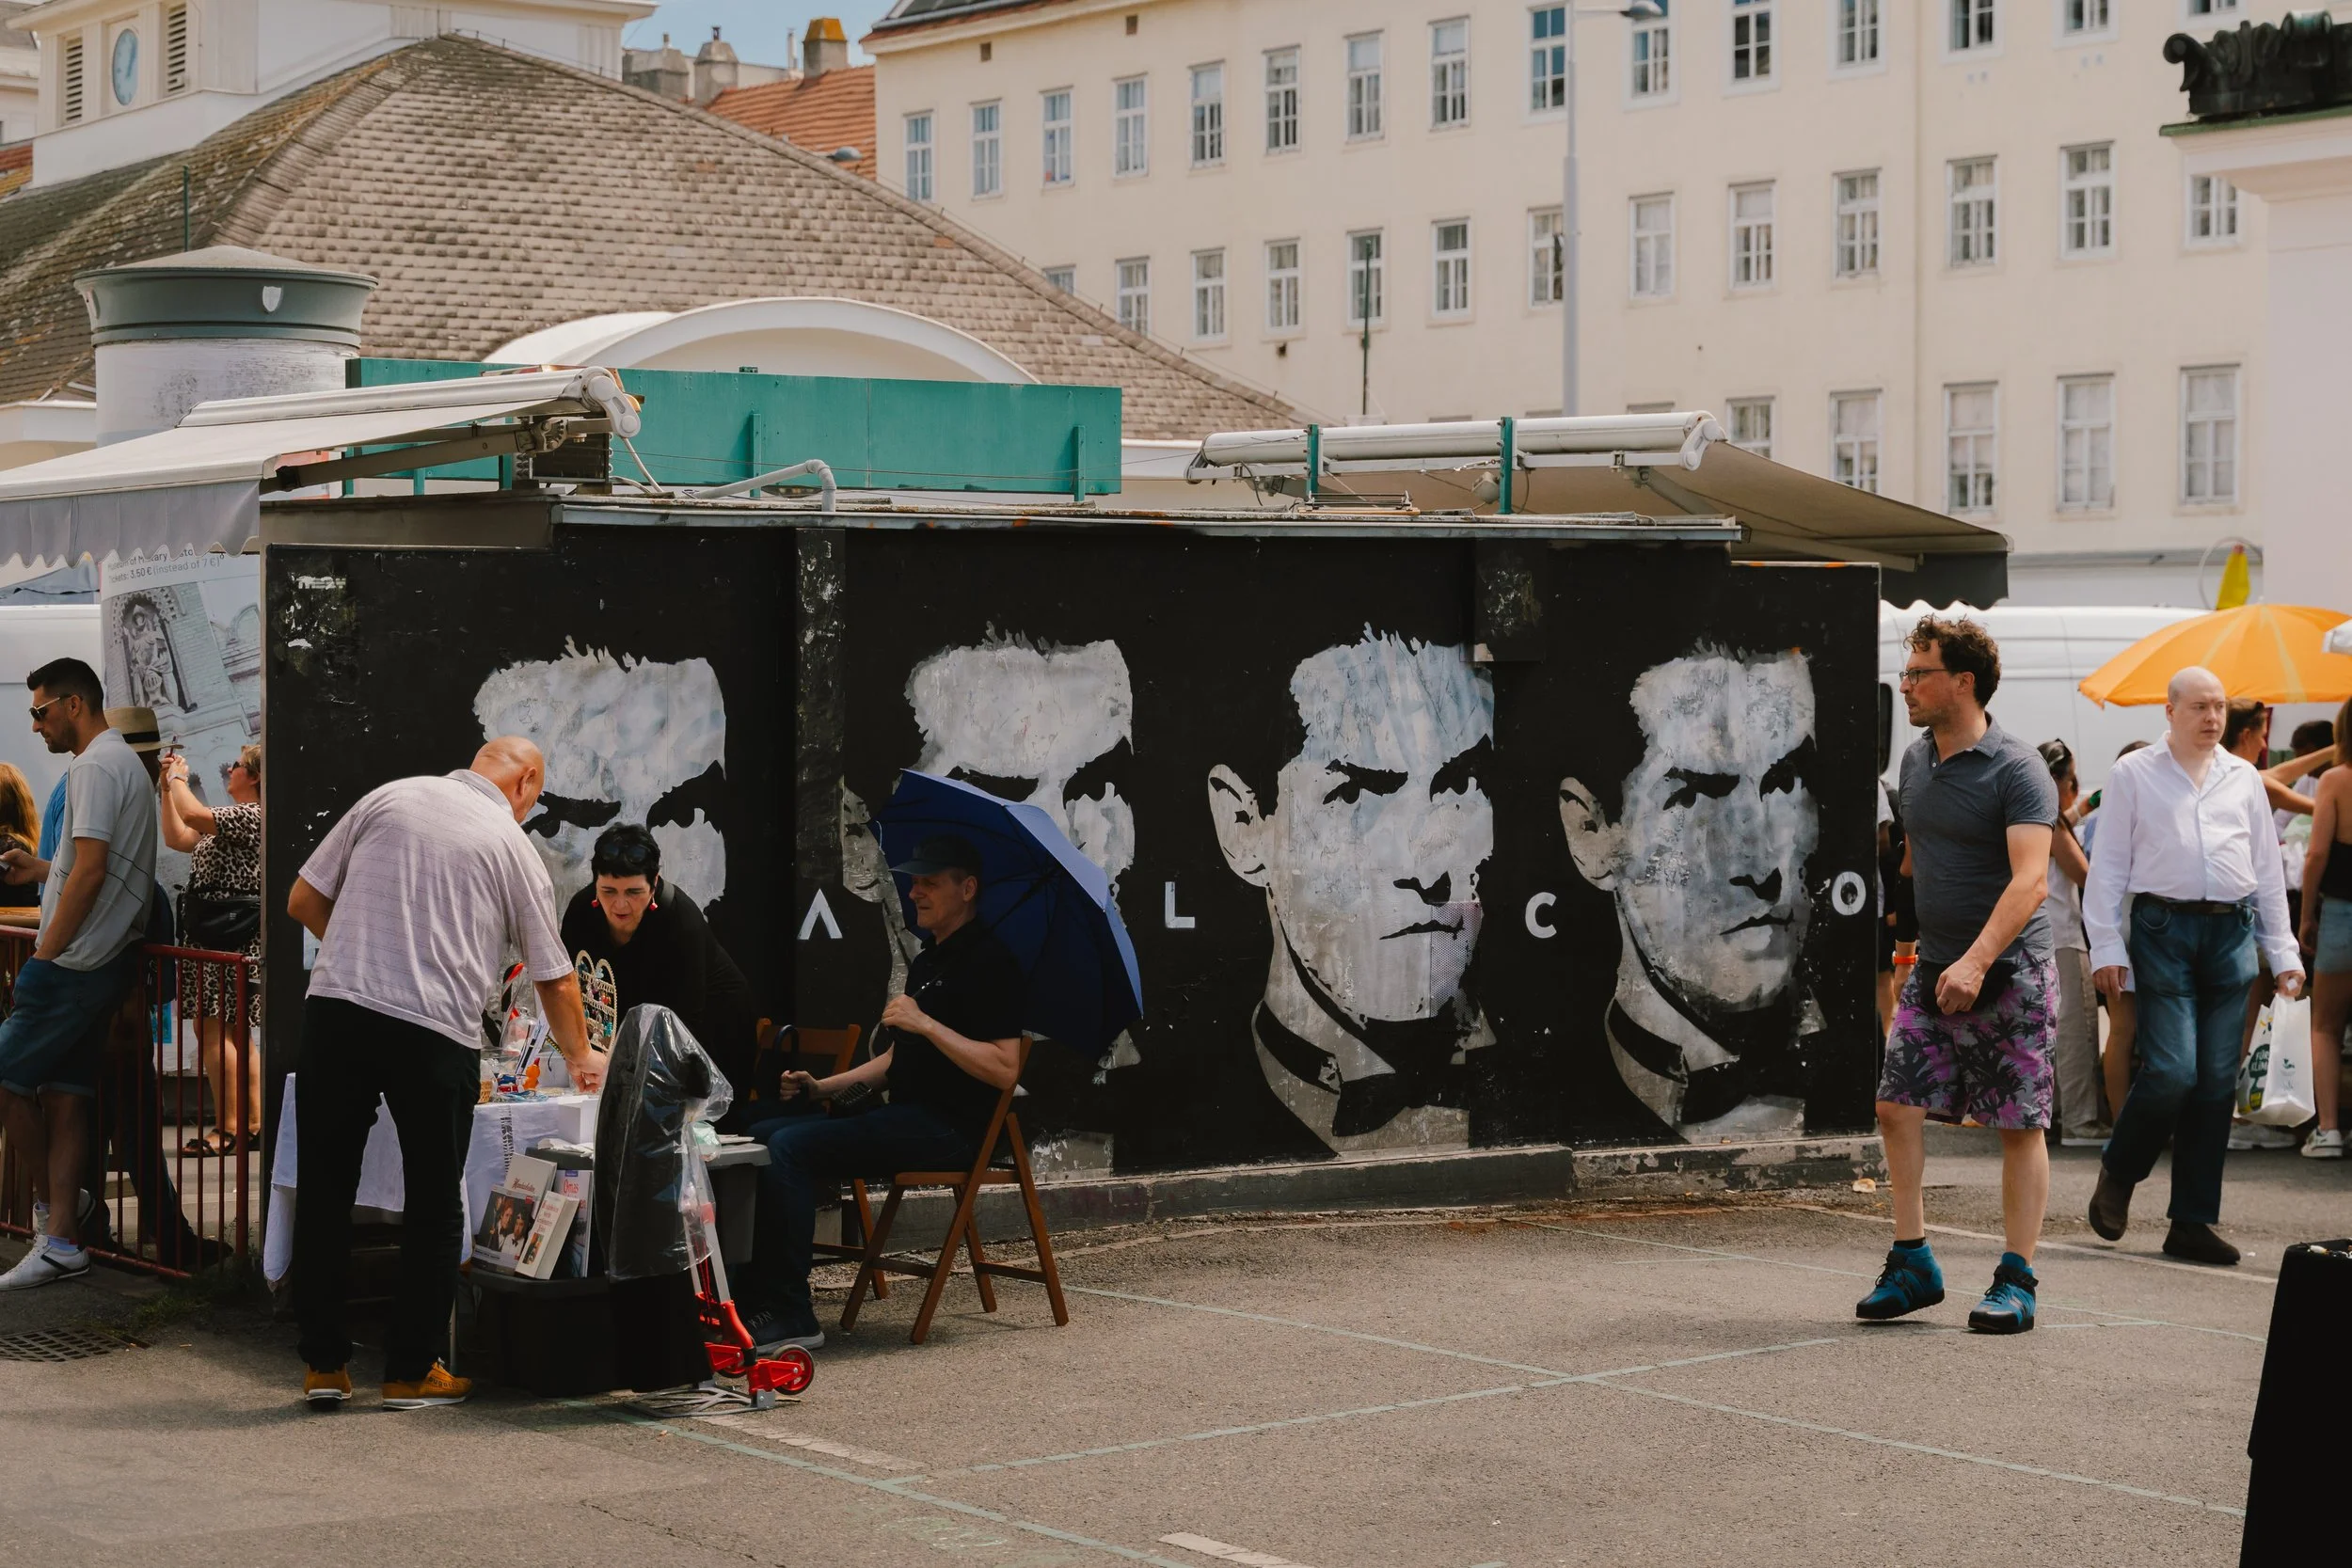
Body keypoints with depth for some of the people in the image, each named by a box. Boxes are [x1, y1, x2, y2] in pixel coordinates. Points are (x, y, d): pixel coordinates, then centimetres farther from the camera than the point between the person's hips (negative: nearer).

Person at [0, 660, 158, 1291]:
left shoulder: (94, 767, -13)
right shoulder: (126, 763, 20)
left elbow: (91, 872, -21)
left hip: (74, 963, -10)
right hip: (111, 959, 10)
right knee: (64, 1095, 6)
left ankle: (53, 1201, 11)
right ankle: (61, 1241, 4)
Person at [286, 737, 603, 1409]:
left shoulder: (387, 798, 12)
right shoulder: (513, 846, 9)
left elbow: (303, 901, 13)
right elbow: (555, 981, 15)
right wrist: (580, 1057, 33)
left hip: (336, 1007, 2)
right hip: (436, 1032, -2)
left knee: (324, 1194, 9)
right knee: (433, 1205, 10)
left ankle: (324, 1364, 13)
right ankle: (411, 1371, 14)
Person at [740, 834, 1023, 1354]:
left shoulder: (987, 961, -9)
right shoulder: (925, 962, 22)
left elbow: (1003, 1070, -19)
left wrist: (926, 1023, -20)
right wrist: (822, 1086, 14)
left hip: (950, 1128, -10)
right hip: (904, 1116, 10)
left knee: (790, 1148, -23)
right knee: (763, 1135, 3)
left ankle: (789, 1315, -23)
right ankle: (760, 1287, -2)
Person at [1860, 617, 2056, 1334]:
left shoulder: (2017, 770, -15)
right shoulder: (1916, 760, 9)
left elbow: (2029, 879, -25)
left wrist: (1976, 962, -35)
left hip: (2010, 972, -7)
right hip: (1933, 967, 7)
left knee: (2018, 1128, 1)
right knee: (1897, 1106, -1)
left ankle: (2016, 1279, 8)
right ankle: (1912, 1262, 7)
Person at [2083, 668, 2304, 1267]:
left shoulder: (2243, 778, 16)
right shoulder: (2134, 774, 6)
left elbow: (2268, 871, 18)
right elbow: (2107, 865, 5)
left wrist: (2283, 954, 12)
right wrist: (2106, 947, -4)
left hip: (2231, 931, 4)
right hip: (2163, 928, -4)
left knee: (2217, 1080, 1)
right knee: (2171, 1070, -14)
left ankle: (2193, 1222, 7)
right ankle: (2118, 1173, 12)